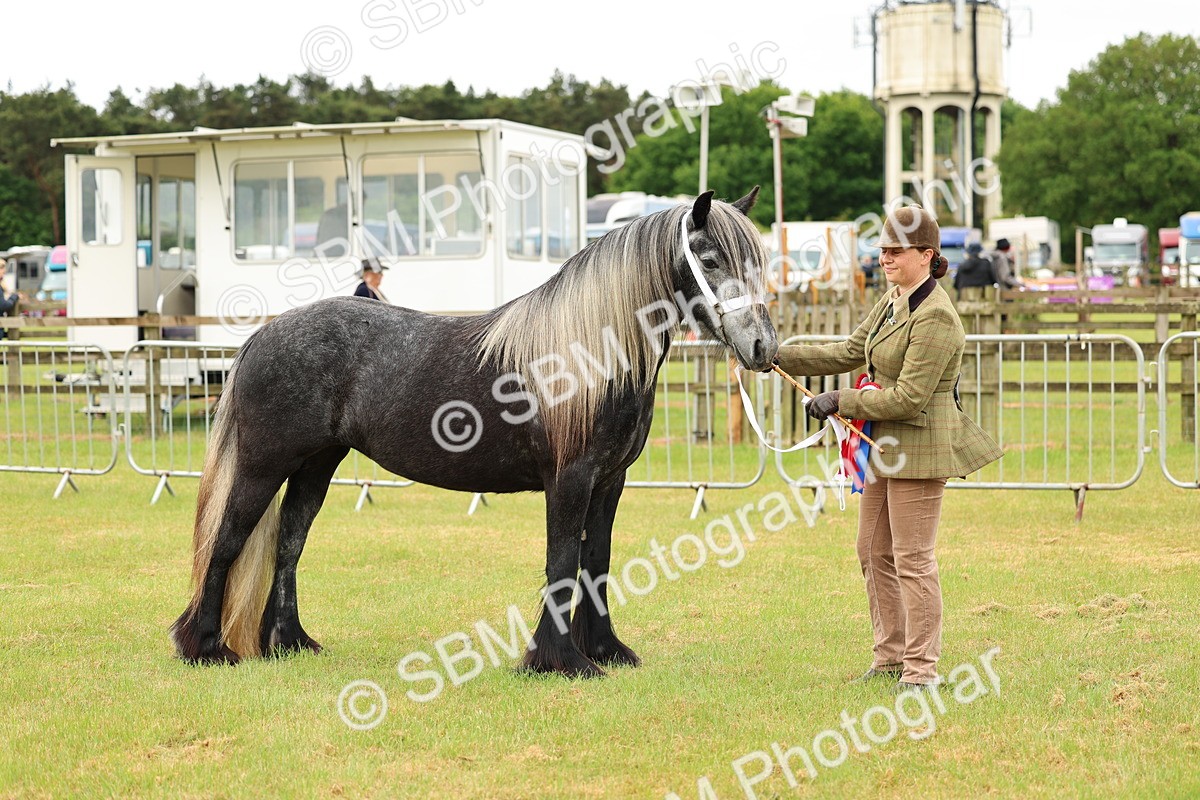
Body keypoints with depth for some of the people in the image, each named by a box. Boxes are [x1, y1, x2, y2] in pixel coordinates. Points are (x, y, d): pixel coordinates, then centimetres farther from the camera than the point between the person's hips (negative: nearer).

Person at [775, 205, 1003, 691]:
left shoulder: (935, 317, -20)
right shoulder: (890, 303, 11)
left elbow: (909, 396, -23)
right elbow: (849, 353, 16)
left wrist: (840, 402, -17)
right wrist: (779, 356, 9)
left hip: (920, 447, -10)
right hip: (886, 446, 10)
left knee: (912, 560, -4)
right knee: (873, 554, 15)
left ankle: (922, 668, 4)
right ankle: (890, 656, 25)